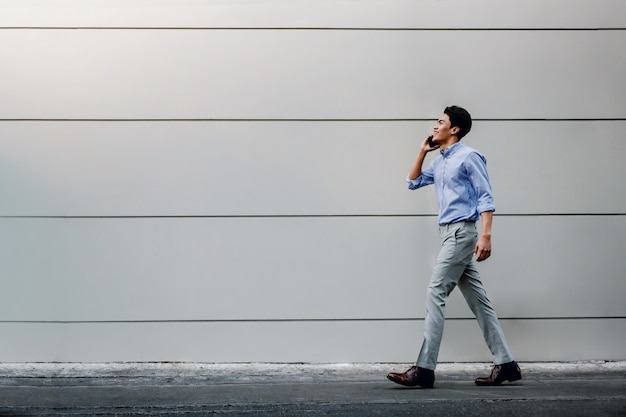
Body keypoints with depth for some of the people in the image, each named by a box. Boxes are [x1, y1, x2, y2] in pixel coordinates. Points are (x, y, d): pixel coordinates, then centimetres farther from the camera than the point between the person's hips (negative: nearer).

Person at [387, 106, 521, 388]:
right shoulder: (440, 163, 19)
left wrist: (486, 235, -21)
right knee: (477, 299, 7)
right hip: (449, 233, 9)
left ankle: (424, 369, -12)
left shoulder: (469, 157, -6)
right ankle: (505, 364, 11)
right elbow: (413, 182, 29)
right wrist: (422, 151, 18)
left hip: (461, 231, -9)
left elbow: (485, 198, -11)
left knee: (435, 294, -12)